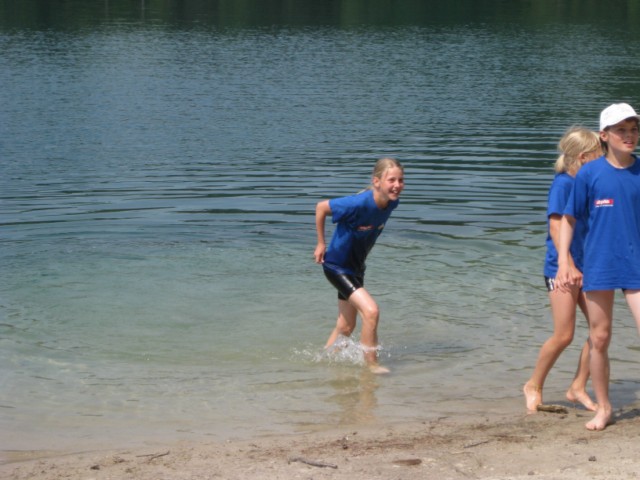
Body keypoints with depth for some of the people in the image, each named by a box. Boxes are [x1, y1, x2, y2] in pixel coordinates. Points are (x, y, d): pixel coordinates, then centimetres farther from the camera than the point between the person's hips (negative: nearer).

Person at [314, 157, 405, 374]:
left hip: (356, 266, 8)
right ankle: (372, 365, -8)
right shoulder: (359, 203, -31)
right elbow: (321, 207, -18)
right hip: (336, 265, -8)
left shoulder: (391, 203, -10)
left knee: (346, 326, 18)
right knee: (371, 311, -20)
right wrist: (321, 244, -9)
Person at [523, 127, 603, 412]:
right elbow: (556, 229, -17)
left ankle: (578, 388, 12)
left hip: (586, 267, 8)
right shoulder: (562, 184, -13)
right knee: (564, 335, -5)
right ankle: (534, 386, 15)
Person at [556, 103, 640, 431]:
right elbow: (569, 218, 5)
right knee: (599, 339, 7)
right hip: (599, 266, 0)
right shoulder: (589, 174, -3)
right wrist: (563, 263, -1)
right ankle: (603, 408, 23)